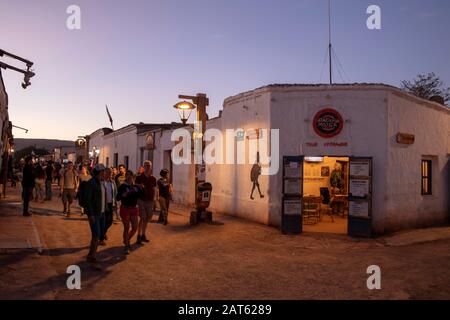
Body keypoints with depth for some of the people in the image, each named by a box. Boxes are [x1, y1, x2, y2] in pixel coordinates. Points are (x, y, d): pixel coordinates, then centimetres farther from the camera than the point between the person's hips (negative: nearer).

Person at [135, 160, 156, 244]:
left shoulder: (153, 179, 9)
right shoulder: (139, 177, -1)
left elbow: (154, 190, 12)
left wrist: (153, 199, 4)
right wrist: (140, 187, -19)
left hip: (150, 201, 4)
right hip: (141, 200, -4)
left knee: (147, 218, 9)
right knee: (143, 218, -9)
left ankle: (143, 235, 21)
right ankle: (139, 236, 1)